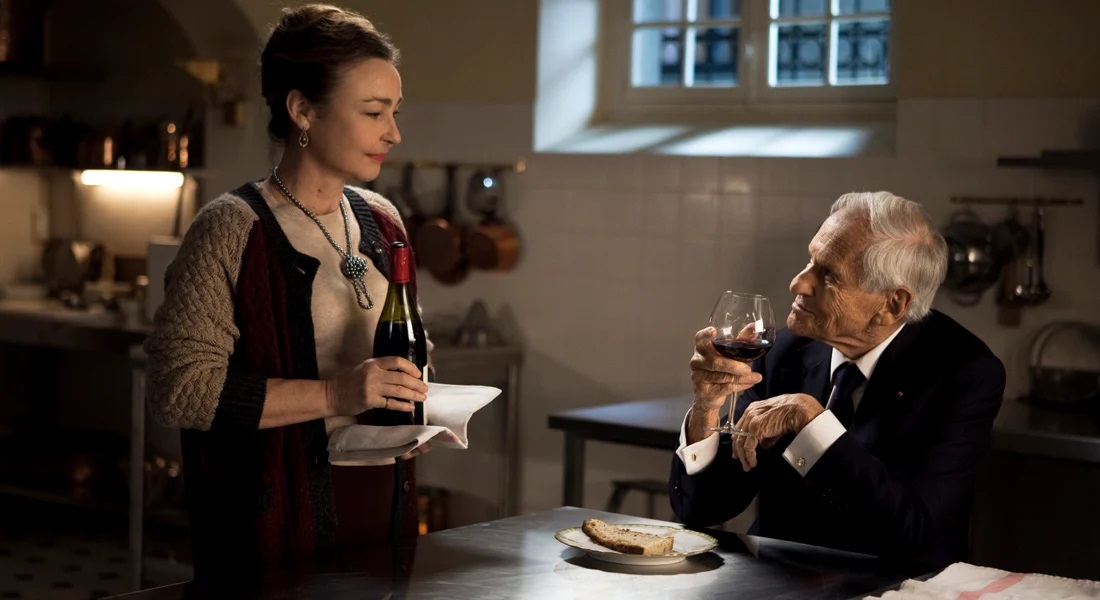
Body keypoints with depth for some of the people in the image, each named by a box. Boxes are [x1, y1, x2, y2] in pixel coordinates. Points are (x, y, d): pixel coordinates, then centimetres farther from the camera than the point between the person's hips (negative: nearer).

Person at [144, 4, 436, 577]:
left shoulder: (380, 221, 8)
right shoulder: (231, 230, -13)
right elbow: (178, 387, -20)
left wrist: (413, 406, 1)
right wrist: (332, 395, -25)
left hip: (383, 505, 6)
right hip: (279, 525, -6)